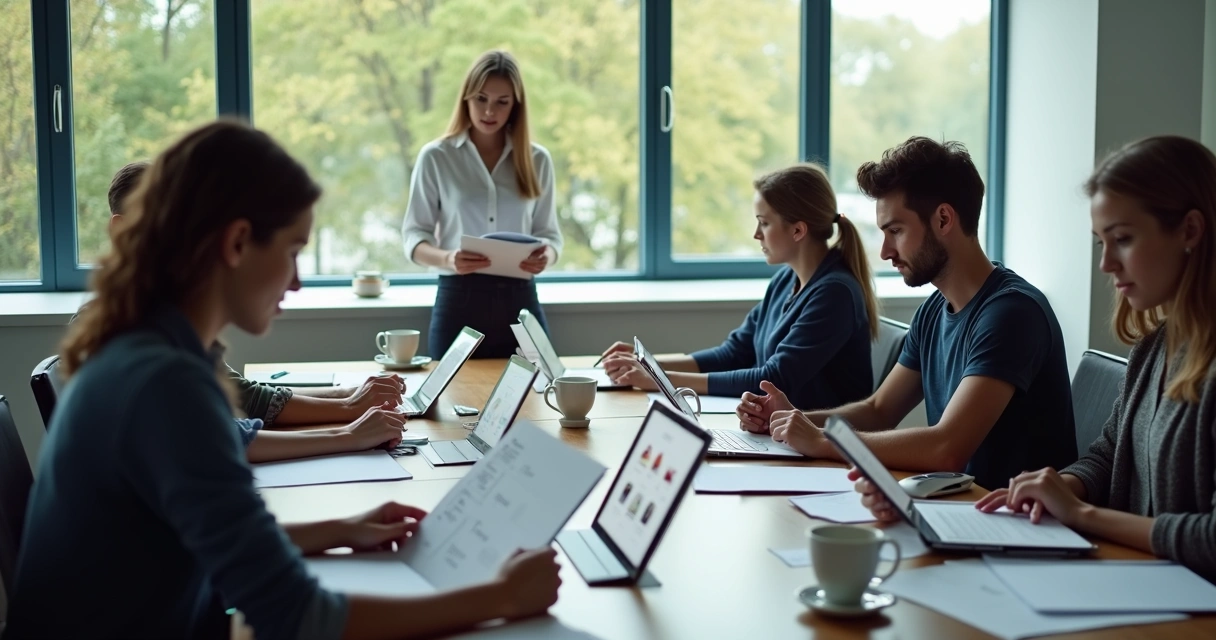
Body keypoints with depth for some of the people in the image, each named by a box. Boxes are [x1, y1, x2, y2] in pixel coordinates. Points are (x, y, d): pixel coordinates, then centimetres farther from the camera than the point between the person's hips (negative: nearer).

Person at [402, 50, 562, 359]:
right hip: (458, 299, -2)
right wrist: (448, 259, -21)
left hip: (519, 300, 2)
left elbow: (549, 233, 9)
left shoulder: (537, 160, 7)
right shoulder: (436, 157, 1)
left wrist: (546, 256, -15)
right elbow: (414, 235, 1)